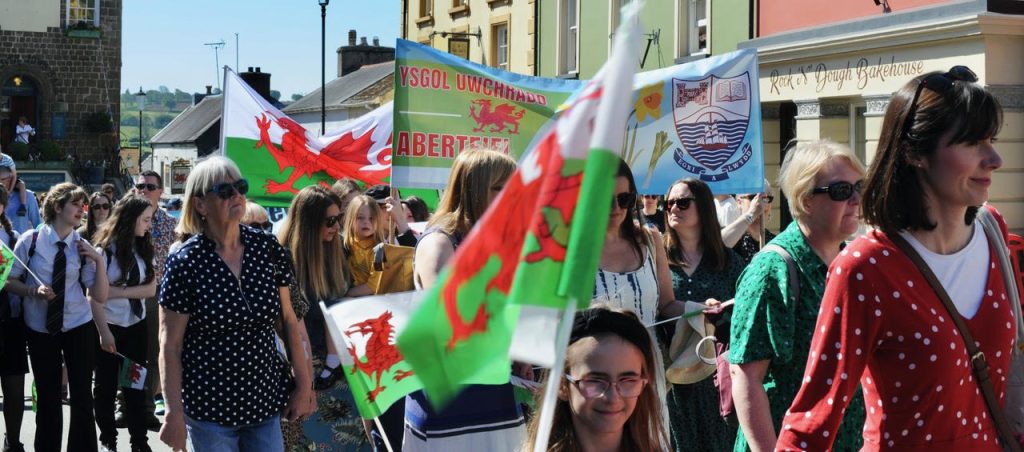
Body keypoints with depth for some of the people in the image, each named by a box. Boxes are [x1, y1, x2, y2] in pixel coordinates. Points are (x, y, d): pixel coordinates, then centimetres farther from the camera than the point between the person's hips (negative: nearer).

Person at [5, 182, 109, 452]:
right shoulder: (30, 241, -8)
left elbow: (100, 297, -5)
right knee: (47, 396, 11)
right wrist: (34, 291, -19)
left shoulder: (83, 247, -4)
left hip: (78, 327, 1)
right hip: (40, 329, -1)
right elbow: (10, 281, -2)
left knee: (82, 395, 2)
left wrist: (99, 261, -17)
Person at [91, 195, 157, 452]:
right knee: (106, 385, 8)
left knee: (135, 383, 7)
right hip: (108, 326, -4)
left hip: (136, 325, 4)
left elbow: (151, 289, -3)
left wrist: (119, 291, -16)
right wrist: (103, 331, -17)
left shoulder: (143, 248, 3)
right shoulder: (104, 249, -12)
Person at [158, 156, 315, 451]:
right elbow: (170, 345, -8)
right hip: (210, 411, -3)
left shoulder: (269, 250, 0)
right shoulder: (185, 263, -11)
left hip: (267, 402, 3)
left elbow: (288, 320, 7)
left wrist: (304, 384, 5)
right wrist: (174, 414, -10)